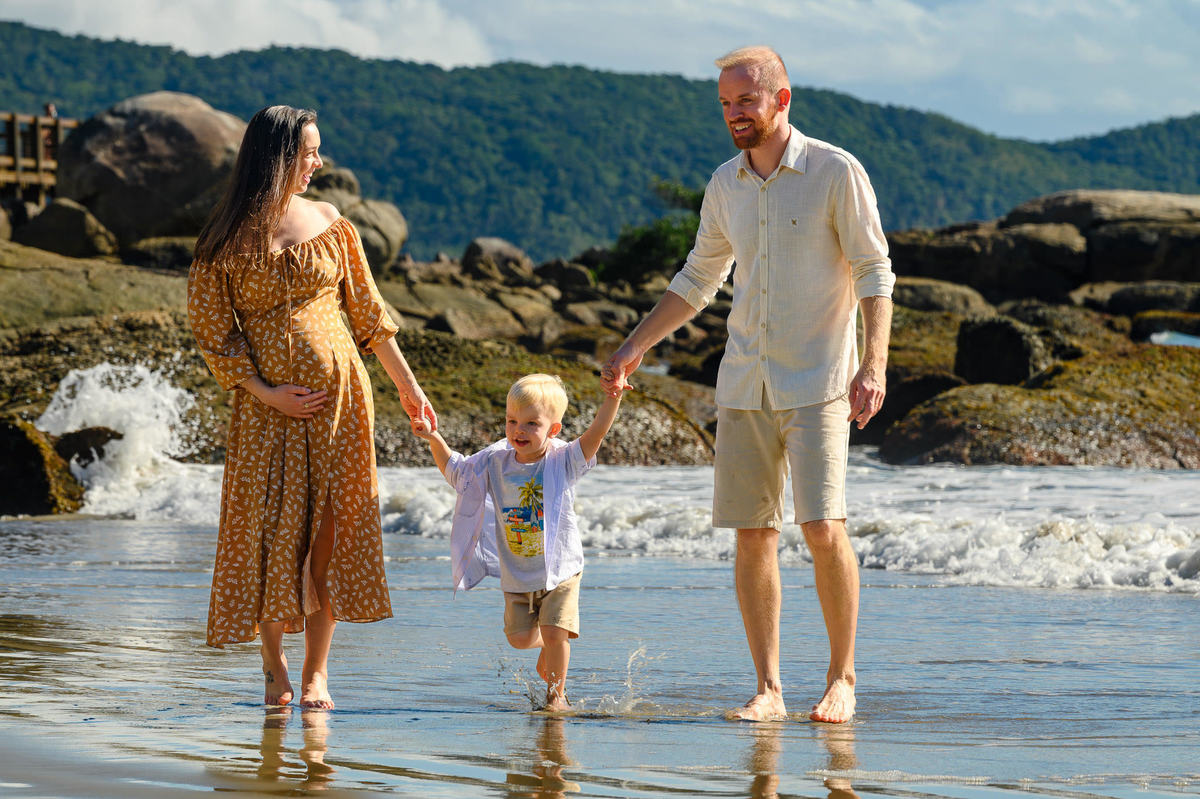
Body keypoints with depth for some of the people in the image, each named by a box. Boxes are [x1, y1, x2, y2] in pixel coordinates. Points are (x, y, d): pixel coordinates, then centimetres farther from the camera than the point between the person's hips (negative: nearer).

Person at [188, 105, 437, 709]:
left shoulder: (329, 223, 6)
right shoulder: (227, 240, -3)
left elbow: (367, 312, 11)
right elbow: (211, 330, -3)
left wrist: (407, 385, 13)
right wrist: (263, 392, -12)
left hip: (338, 391, 2)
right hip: (268, 403, -2)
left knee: (331, 528, 1)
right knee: (270, 530, -1)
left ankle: (316, 671, 10)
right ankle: (273, 664, 16)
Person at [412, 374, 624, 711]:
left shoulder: (562, 461, -11)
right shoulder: (496, 462, -3)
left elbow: (595, 435, -24)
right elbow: (455, 470, 10)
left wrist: (612, 399, -38)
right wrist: (435, 440, -4)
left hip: (560, 571, -3)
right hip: (516, 575, 3)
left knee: (554, 633, -11)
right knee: (519, 637, 0)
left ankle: (556, 693, 9)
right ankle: (550, 649, 34)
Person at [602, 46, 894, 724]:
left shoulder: (836, 173, -6)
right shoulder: (726, 184, 10)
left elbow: (874, 274, -6)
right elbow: (700, 279, 22)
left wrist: (874, 364, -17)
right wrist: (636, 346, 16)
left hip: (816, 382, -5)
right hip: (744, 383, 5)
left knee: (824, 528, -14)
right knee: (753, 536, 1)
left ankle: (842, 679, 1)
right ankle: (769, 689, 7)